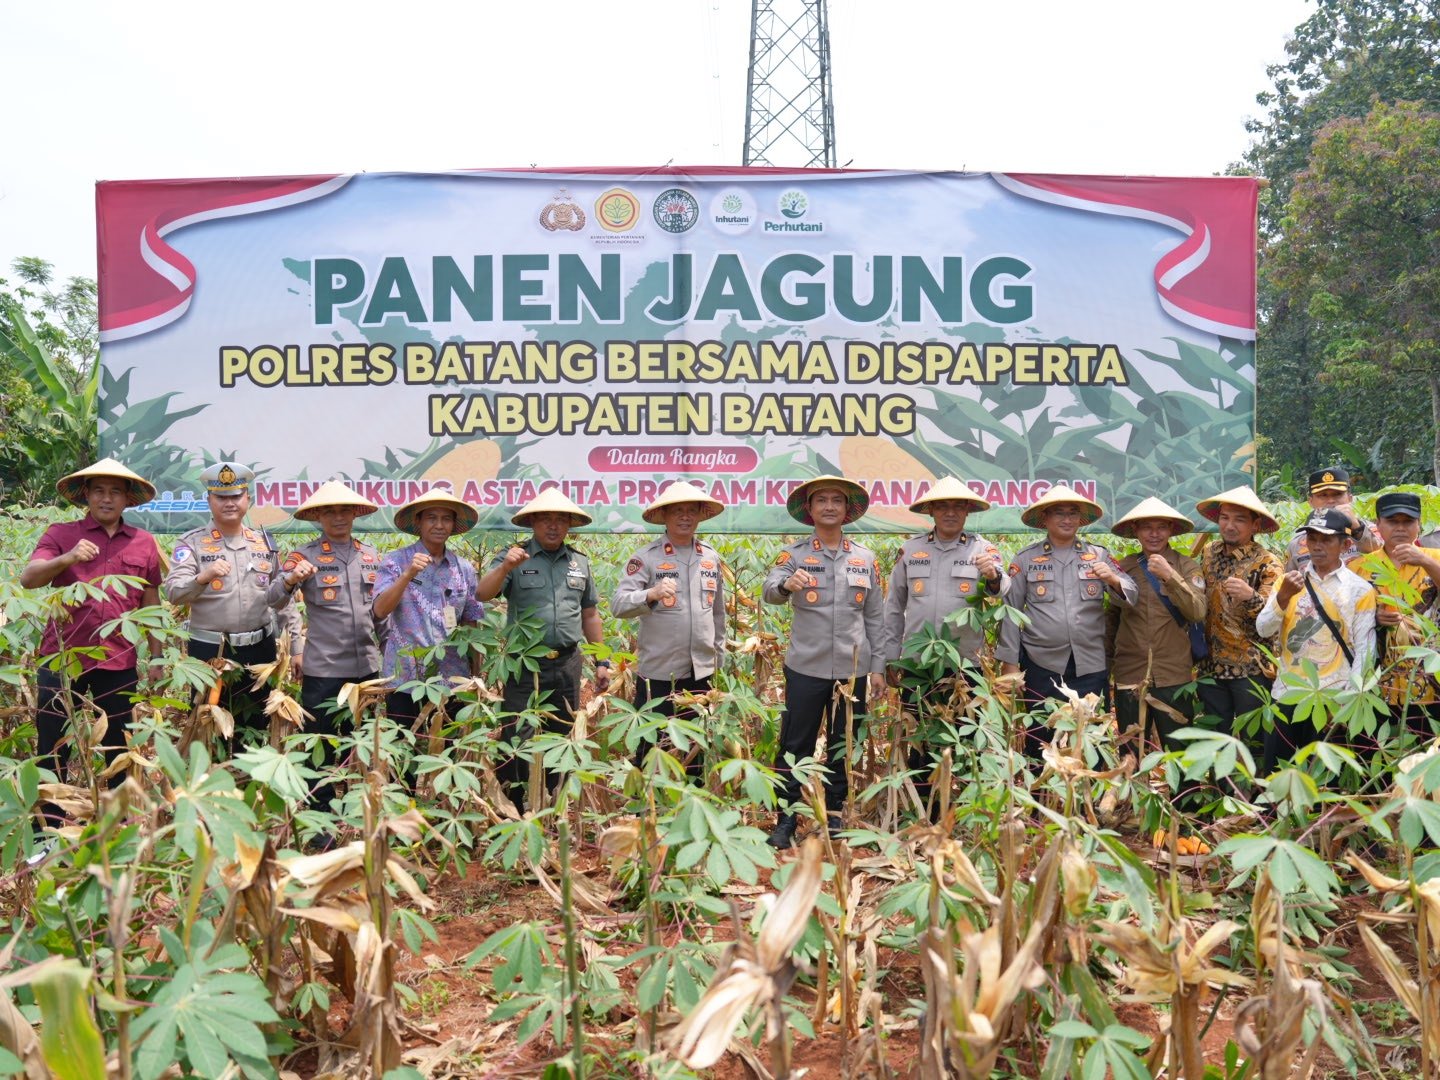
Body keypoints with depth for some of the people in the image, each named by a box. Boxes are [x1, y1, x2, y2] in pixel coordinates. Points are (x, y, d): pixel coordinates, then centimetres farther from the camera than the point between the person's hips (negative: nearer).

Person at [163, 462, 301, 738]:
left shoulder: (265, 542, 8)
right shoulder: (191, 543, -1)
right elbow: (173, 593, -12)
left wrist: (295, 647, 7)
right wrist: (203, 577, -32)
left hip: (260, 650, 3)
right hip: (209, 652, -3)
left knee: (259, 727, 11)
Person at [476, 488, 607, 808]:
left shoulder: (580, 563, 10)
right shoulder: (515, 557, -2)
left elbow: (590, 615, 16)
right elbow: (483, 594, -15)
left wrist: (601, 662, 14)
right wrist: (504, 568, -32)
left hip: (567, 664, 4)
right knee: (516, 741, -2)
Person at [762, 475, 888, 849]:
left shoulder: (865, 558, 8)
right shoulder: (794, 554, 1)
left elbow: (875, 617, 10)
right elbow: (769, 591, -16)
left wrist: (878, 666, 6)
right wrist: (786, 584, -39)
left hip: (852, 670, 2)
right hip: (805, 668, -2)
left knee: (843, 748, 11)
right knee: (795, 747, 2)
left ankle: (834, 816, 24)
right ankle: (786, 819, 12)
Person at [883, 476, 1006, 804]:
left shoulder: (983, 550, 2)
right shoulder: (910, 549, 6)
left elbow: (1004, 598, -13)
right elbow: (894, 607, 11)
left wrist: (993, 578, -35)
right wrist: (891, 658, 9)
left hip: (965, 666, -1)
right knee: (918, 740, 9)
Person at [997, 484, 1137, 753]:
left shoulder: (1099, 556, 8)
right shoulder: (1025, 559, 5)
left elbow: (1131, 597, 4)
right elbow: (1011, 612, 4)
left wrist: (1114, 580, -18)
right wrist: (1009, 662, 0)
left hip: (1091, 667, 1)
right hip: (1041, 666, -1)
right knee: (1040, 744, 6)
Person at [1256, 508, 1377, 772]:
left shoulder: (1360, 589, -2)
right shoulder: (1290, 581, 7)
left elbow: (1363, 649, -4)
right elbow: (1263, 630, -2)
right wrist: (1283, 596, -18)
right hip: (1286, 695, 3)